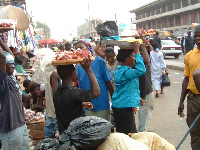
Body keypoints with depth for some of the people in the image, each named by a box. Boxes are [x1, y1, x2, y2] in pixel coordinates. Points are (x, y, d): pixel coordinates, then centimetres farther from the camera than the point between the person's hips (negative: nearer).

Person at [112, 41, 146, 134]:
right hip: (124, 107, -10)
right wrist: (137, 52, -28)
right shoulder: (125, 72, -20)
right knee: (126, 135, -1)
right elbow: (141, 70, -35)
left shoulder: (119, 69, 11)